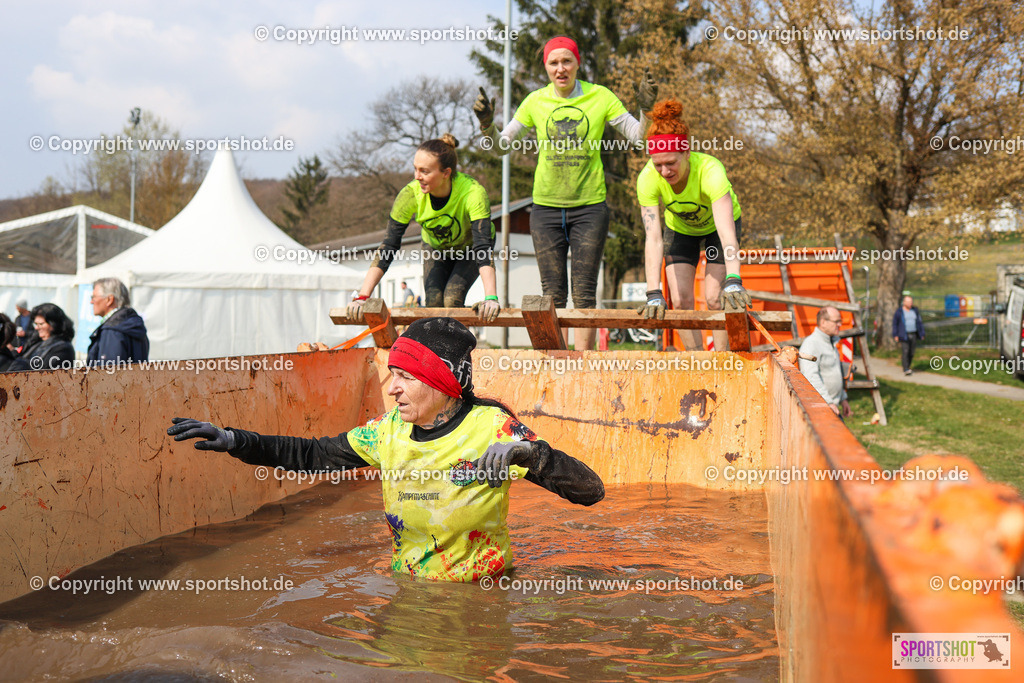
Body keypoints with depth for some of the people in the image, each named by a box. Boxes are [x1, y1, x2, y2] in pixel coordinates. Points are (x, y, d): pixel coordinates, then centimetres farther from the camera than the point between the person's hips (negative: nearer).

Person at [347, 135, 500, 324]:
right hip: (435, 247, 3)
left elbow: (483, 246, -48)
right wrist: (362, 297, -41)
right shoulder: (411, 194, -32)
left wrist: (491, 298, -61)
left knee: (452, 300, -21)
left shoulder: (473, 192, -40)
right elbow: (388, 247, -32)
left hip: (470, 247, -2)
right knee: (434, 303, -15)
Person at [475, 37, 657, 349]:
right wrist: (487, 124, -10)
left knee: (584, 293, -2)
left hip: (589, 206, -2)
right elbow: (500, 146, 9)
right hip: (546, 206, 2)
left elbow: (640, 137, 0)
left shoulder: (601, 97, -1)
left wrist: (646, 107, -16)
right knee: (553, 294, 3)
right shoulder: (536, 102, 3)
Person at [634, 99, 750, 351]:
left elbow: (726, 231, -52)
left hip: (716, 225, -2)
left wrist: (733, 282, -66)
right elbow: (653, 238, -40)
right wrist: (654, 294, -50)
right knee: (681, 300, -9)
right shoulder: (648, 178, -34)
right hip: (679, 228, 2)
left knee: (715, 298, -13)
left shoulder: (710, 170, -41)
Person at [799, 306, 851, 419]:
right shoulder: (811, 344, -15)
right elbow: (811, 377, -25)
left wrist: (843, 399, 24)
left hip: (833, 406, 10)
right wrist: (828, 402, -31)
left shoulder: (829, 343, 18)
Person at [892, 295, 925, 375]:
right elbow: (895, 324, -1)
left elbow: (920, 322, 12)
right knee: (906, 351, -15)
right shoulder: (899, 311, -3)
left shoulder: (915, 310, 8)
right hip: (904, 335, -4)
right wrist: (895, 335, -8)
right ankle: (906, 369, -19)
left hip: (913, 335, 4)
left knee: (911, 352, 5)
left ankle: (907, 368, 19)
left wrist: (922, 334, 7)